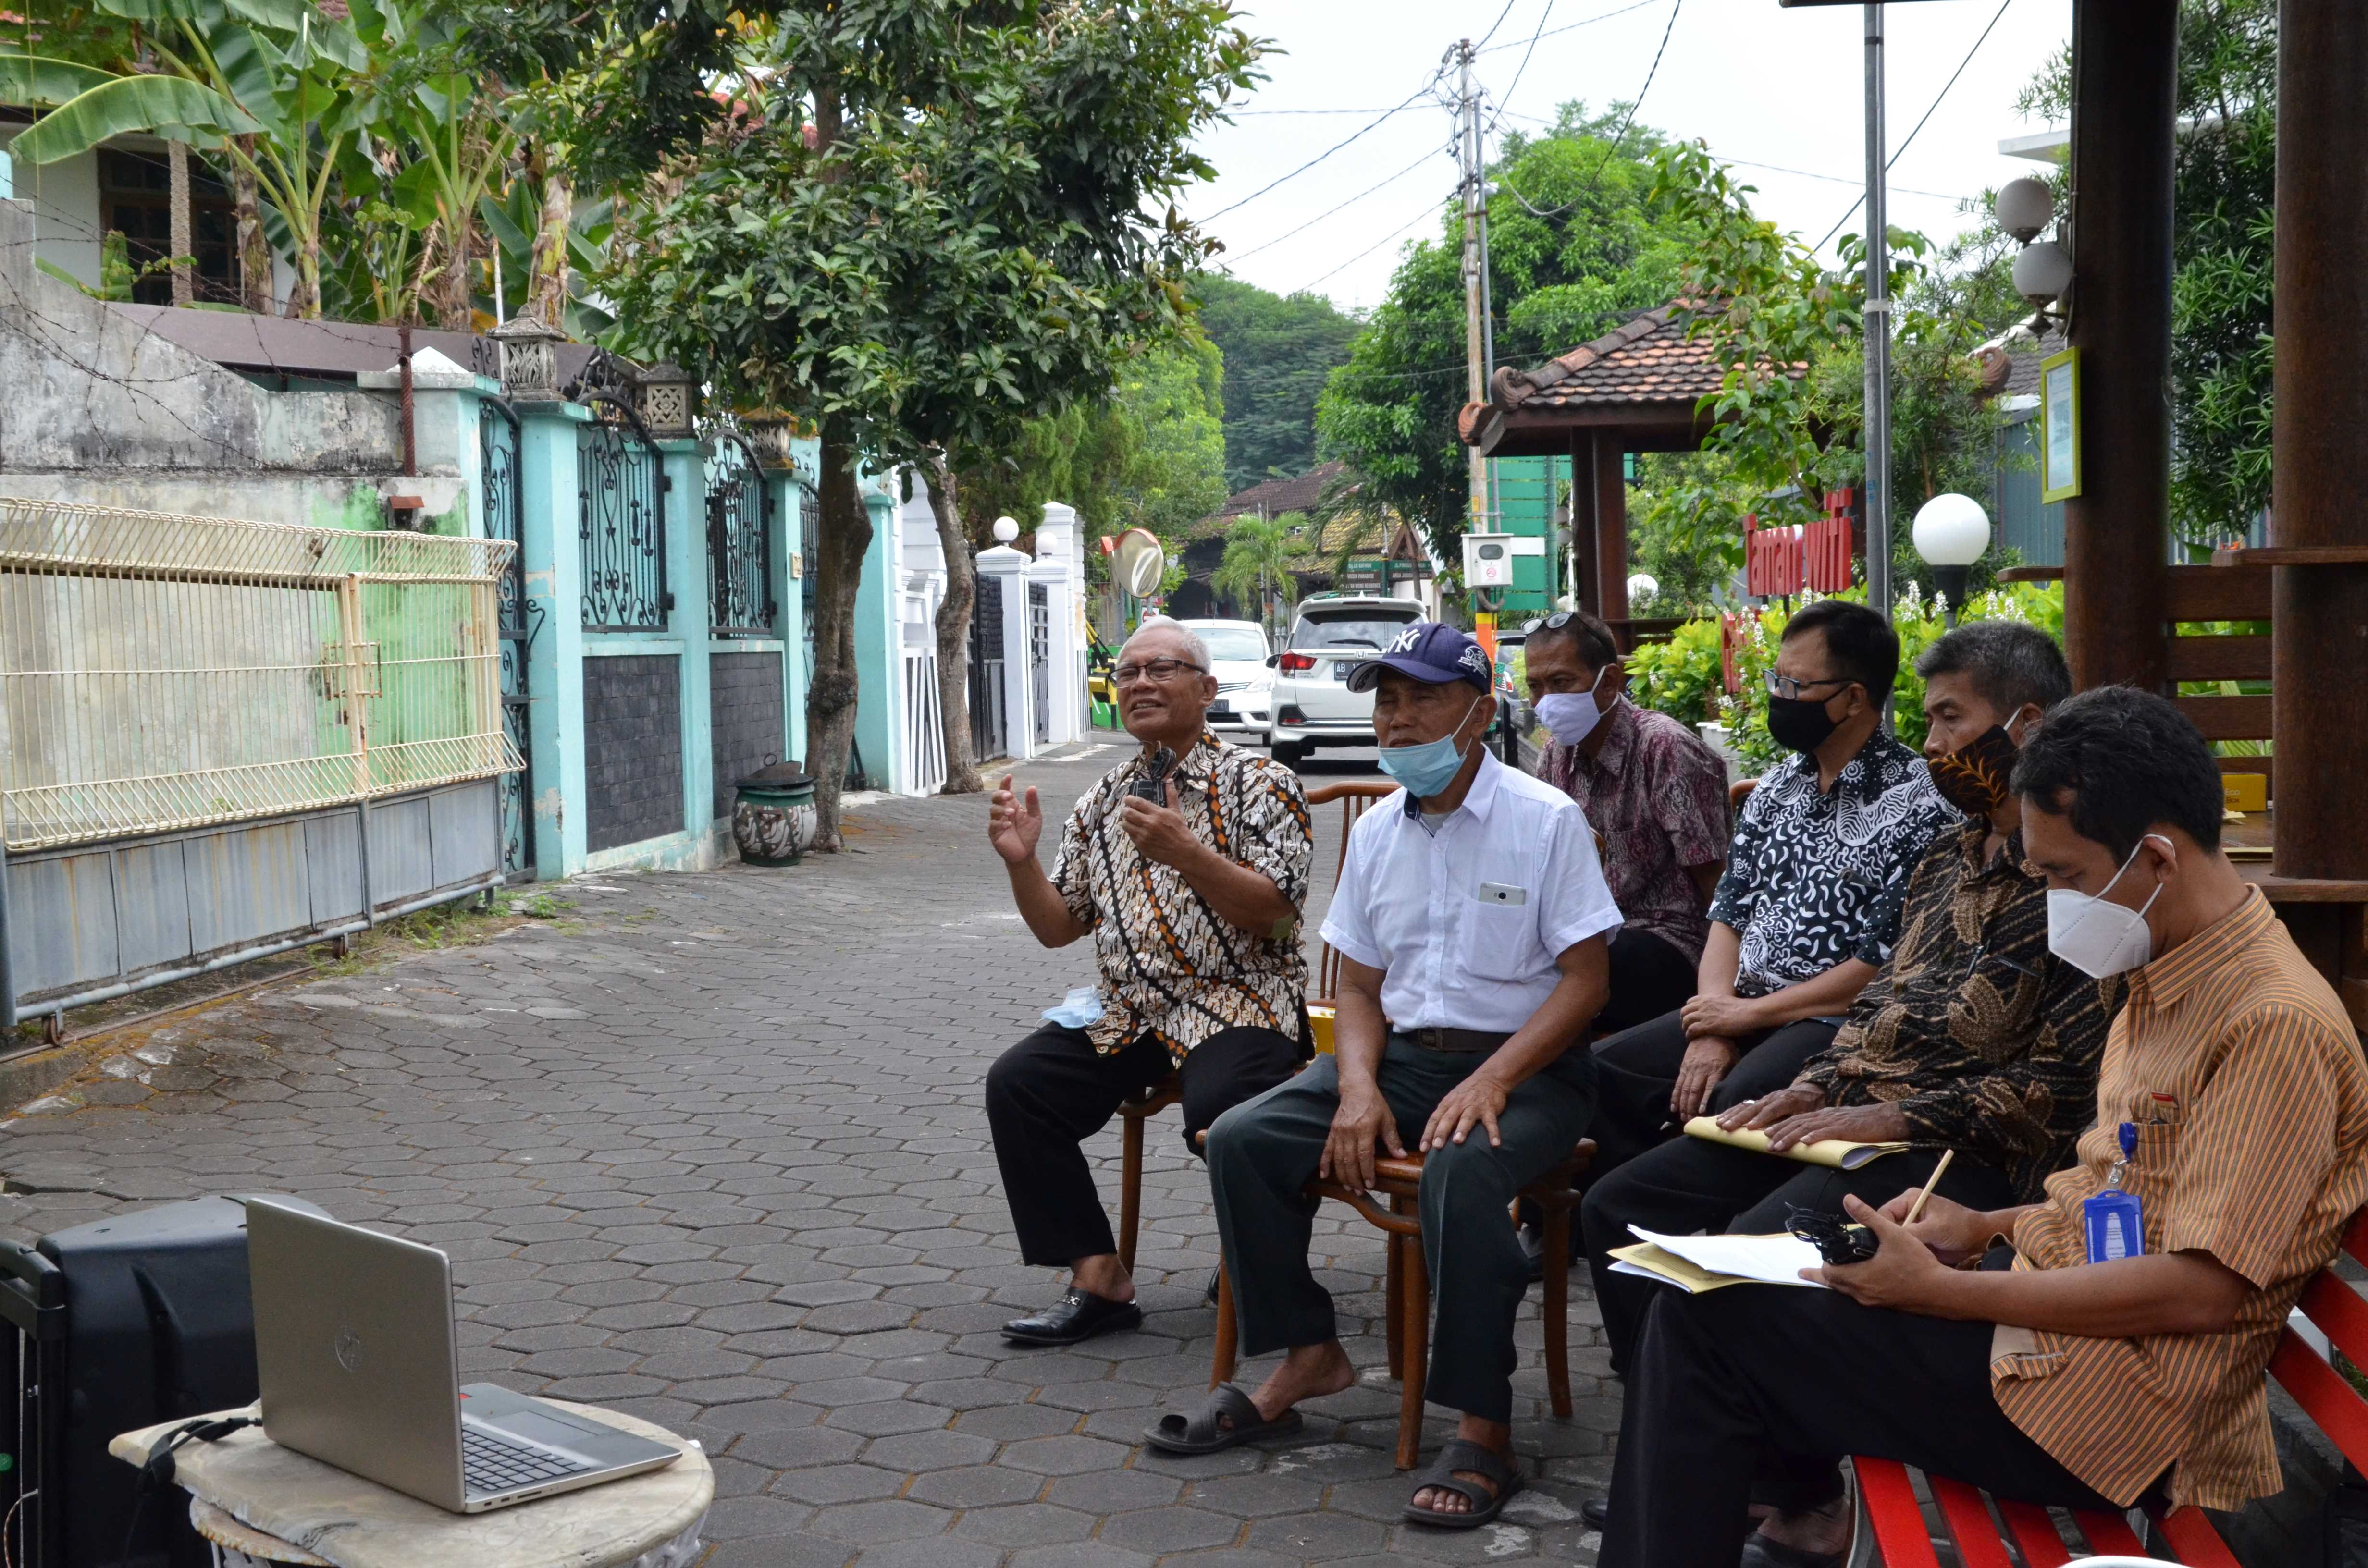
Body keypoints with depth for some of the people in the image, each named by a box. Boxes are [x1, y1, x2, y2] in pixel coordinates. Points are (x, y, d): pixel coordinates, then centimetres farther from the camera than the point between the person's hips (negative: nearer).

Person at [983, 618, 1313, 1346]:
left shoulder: (1259, 783, -2)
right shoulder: (1103, 801, 16)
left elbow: (1275, 910, -13)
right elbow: (1058, 927, 18)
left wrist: (1186, 854, -25)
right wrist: (1021, 862, 0)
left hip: (1237, 1005, -6)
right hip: (1128, 1011, 6)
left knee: (1221, 1107, -34)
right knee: (1017, 1084, -14)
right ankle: (1098, 1279, -10)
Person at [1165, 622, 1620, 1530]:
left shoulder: (1547, 819, -7)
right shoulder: (1376, 831, 10)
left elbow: (1586, 980, -10)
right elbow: (1358, 984, 13)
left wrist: (1493, 1080, -22)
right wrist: (1359, 1088, -6)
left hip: (1522, 1063, -6)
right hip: (1402, 1055, 6)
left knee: (1460, 1169, -37)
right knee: (1241, 1140, -12)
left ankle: (1483, 1431, -26)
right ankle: (1308, 1357, 2)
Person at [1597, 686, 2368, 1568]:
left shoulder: (2275, 1027, -20)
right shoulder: (2167, 985, 11)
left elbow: (2197, 1290, -25)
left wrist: (1942, 1289, -20)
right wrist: (1990, 1228, 5)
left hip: (2109, 1398, -10)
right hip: (2054, 1304, 10)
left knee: (1709, 1321, -12)